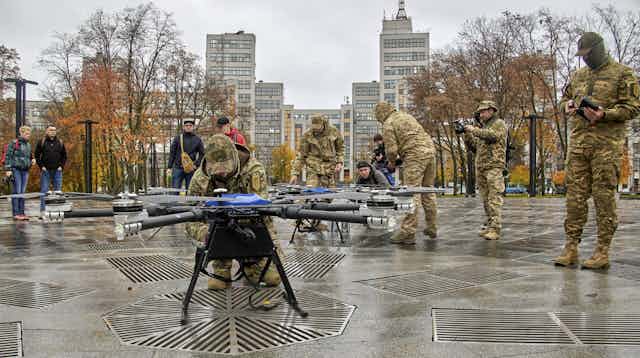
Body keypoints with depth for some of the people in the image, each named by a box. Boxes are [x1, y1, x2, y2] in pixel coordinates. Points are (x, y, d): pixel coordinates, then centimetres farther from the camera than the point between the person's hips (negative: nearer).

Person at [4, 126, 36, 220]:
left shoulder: (28, 145, 14)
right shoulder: (14, 143, -5)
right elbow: (8, 156, -8)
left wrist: (32, 160, 3)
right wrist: (8, 169, -14)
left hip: (25, 171, 6)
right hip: (16, 170, -6)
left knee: (23, 192, 7)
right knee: (17, 192, -6)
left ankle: (22, 213, 10)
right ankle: (16, 213, -3)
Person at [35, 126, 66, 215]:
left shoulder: (60, 143, 8)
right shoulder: (41, 142, 2)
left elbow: (64, 156, 13)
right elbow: (37, 155, 3)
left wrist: (61, 166, 1)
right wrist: (42, 166, -6)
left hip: (57, 171, 2)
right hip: (45, 171, -2)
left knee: (58, 191, 5)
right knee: (44, 191, -1)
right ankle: (43, 211, 3)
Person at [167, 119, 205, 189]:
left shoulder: (197, 140, 8)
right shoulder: (177, 138, 8)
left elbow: (202, 154, 8)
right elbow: (172, 153, 7)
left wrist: (196, 165, -6)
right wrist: (169, 167, 1)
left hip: (191, 169, 0)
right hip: (178, 168, 0)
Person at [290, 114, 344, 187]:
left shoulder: (334, 131, -1)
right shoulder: (307, 135, -6)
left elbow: (340, 148, 14)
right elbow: (301, 155, -1)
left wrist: (339, 162, 0)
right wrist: (295, 173, -6)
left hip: (329, 169, 2)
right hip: (313, 169, -2)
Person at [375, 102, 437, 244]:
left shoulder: (388, 124, 0)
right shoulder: (407, 116, 24)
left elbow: (391, 149, -7)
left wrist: (392, 162, 13)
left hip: (415, 155, -8)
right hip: (430, 150, 8)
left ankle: (408, 233, -12)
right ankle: (432, 228, 23)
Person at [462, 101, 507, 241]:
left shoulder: (499, 124, 3)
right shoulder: (484, 128, 24)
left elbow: (493, 135, -18)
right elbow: (475, 147, 20)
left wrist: (474, 130, -11)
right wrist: (467, 134, 6)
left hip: (494, 167, -8)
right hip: (480, 168, 8)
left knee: (494, 199, -12)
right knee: (486, 199, 7)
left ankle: (495, 229, -14)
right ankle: (490, 225, 11)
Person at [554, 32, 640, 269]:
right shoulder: (578, 76, 19)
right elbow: (564, 98, 29)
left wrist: (604, 114, -18)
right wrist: (568, 105, 5)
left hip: (607, 143, -5)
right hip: (578, 141, 5)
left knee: (604, 196, -4)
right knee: (575, 195, 2)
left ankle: (602, 252, 2)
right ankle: (571, 247, 7)